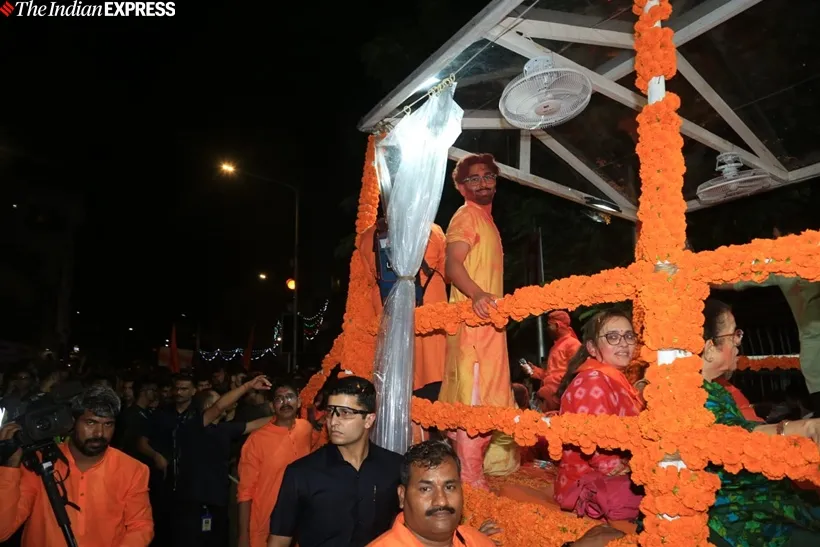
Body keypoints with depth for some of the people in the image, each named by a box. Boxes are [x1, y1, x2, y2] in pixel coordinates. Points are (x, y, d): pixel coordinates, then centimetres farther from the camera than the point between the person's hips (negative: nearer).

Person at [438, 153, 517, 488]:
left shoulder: (486, 218, 20)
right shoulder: (466, 216, -9)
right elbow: (453, 265, -24)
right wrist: (477, 295, -39)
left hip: (488, 321, 10)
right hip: (472, 320, -10)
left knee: (485, 399, 17)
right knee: (473, 399, -9)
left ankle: (473, 468, 31)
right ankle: (470, 477, -2)